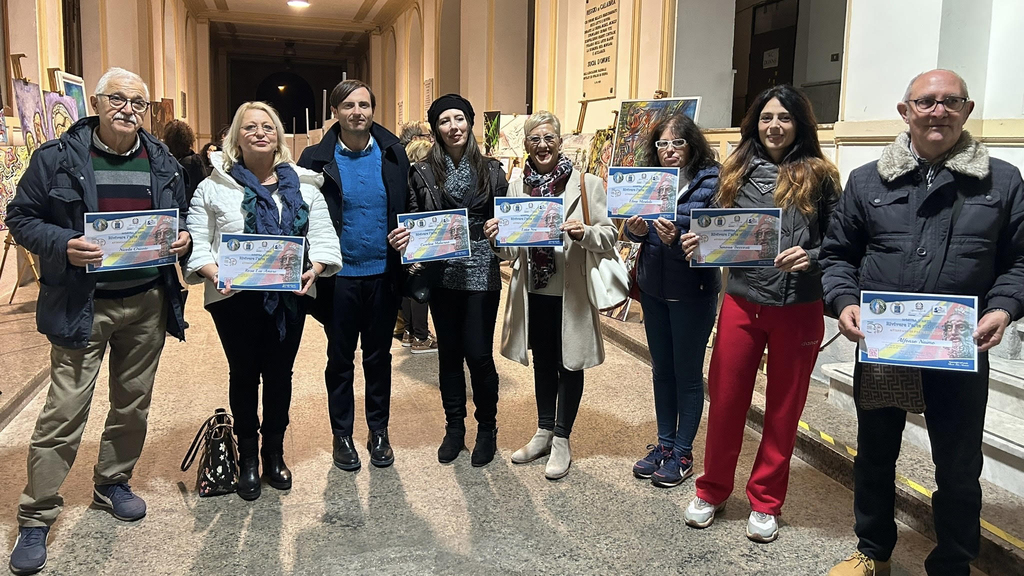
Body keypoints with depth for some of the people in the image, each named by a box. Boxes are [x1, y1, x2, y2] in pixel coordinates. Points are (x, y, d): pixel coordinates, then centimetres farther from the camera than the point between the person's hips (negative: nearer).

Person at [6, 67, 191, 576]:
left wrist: (183, 240, -5)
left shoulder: (162, 162, 8)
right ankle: (35, 519, 10)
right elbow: (21, 217, -1)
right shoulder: (57, 157, -3)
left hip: (148, 303, 4)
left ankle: (113, 482, 36)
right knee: (64, 411, -4)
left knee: (133, 403, 14)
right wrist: (64, 246, -18)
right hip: (82, 305, -4)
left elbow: (182, 220, 18)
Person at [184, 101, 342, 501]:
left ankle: (274, 454, 28)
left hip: (288, 297, 2)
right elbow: (197, 242, -2)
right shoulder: (214, 187, 2)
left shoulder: (303, 186, 8)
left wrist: (313, 267, -15)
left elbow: (323, 237, 4)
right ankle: (247, 458, 26)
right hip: (234, 298, -2)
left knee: (280, 374, 11)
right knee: (243, 374, 10)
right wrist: (212, 271, -20)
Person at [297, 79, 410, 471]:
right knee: (340, 358, 11)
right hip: (339, 277, -1)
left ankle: (378, 432, 28)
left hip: (383, 275, 2)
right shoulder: (316, 159, -3)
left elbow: (409, 210, 6)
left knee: (379, 355, 14)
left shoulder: (393, 155, 3)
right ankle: (342, 435, 26)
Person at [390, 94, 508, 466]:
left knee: (478, 354, -3)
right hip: (442, 275, 1)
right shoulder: (423, 173, 4)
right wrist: (403, 238, -15)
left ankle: (487, 429, 18)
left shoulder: (491, 170, 5)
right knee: (449, 354, 10)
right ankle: (454, 428, 26)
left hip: (481, 273, -1)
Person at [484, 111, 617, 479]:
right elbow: (510, 250, 7)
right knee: (542, 362, 18)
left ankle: (561, 440, 23)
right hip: (532, 290, 4)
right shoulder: (516, 187, 5)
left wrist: (584, 233, -26)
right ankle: (544, 432, 34)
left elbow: (609, 235, -6)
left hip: (571, 292, -4)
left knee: (569, 364, 9)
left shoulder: (587, 184, -6)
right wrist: (496, 237, -14)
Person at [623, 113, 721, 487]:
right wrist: (636, 229, -15)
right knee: (662, 369, 16)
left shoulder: (709, 182, -11)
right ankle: (664, 443, 30)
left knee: (688, 373, 6)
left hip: (693, 292, -5)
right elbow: (633, 231, 7)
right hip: (654, 288, 6)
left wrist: (677, 239, -31)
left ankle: (683, 453, 19)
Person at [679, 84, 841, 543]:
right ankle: (712, 491, 27)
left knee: (784, 407, 11)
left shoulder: (818, 175, -1)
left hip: (797, 310, -2)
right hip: (740, 302, 2)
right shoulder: (737, 171, 8)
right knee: (725, 400, 7)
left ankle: (765, 502, 27)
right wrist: (701, 242, -7)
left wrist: (810, 257, -21)